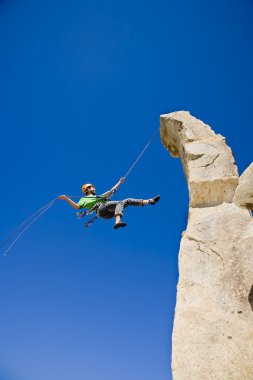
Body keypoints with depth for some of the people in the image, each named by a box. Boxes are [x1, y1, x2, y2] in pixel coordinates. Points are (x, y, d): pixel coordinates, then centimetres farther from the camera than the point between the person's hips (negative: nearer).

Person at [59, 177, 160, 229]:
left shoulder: (100, 196, 39)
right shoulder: (84, 199, 22)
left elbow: (112, 190, 44)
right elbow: (77, 207, 5)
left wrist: (120, 182, 48)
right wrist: (67, 198, -2)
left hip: (110, 212, 7)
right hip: (101, 209, -6)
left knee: (128, 200, -3)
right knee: (120, 203, -33)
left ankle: (149, 201, -4)